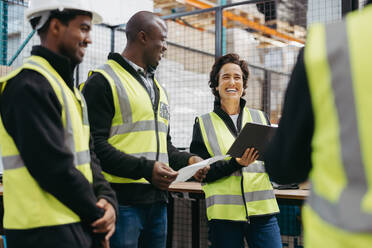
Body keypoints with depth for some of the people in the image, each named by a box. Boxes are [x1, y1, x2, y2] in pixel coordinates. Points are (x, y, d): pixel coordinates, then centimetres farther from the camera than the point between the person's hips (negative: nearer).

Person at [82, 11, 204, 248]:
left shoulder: (159, 89, 21)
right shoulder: (104, 80, -5)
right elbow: (95, 145, -14)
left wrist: (188, 160, 7)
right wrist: (145, 169, -20)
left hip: (157, 201, 8)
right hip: (122, 200, -8)